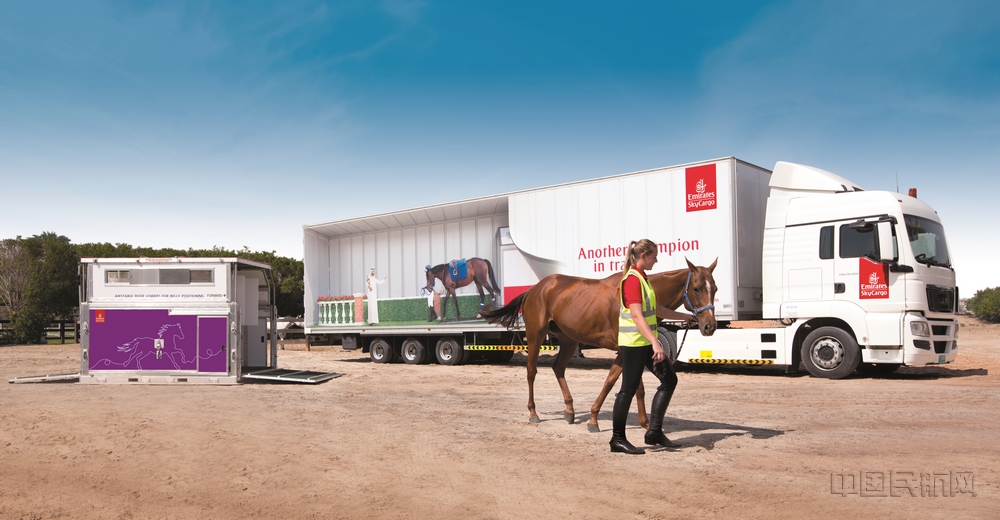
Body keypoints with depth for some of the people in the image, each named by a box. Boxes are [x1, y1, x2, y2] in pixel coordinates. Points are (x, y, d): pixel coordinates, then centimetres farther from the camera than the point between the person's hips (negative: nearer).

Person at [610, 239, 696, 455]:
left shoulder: (641, 278, 14)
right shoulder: (632, 279, -17)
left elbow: (656, 310, 23)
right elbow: (637, 316, -25)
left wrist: (684, 316, 28)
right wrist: (655, 343, -31)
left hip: (646, 342, 10)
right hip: (634, 343, -10)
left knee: (669, 379, 11)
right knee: (629, 388, -3)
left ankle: (654, 432, 17)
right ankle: (617, 439, 9)